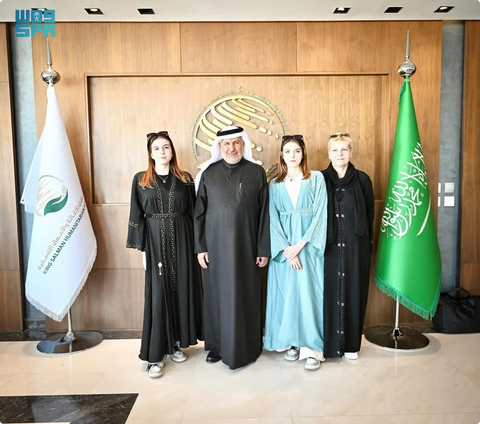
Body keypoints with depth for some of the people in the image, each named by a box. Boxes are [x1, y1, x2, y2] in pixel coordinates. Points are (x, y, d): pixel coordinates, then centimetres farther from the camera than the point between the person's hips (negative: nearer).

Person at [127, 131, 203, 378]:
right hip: (155, 241, -1)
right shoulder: (141, 180, 3)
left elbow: (193, 213, 6)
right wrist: (141, 247, -5)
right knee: (157, 293, 0)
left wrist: (197, 244, 1)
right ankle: (155, 354, 7)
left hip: (182, 241, 2)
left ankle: (175, 344, 23)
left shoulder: (185, 179, 5)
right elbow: (137, 216, 1)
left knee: (182, 289, 7)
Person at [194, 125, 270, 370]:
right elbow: (199, 212, 4)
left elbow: (264, 213, -1)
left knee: (246, 295, 7)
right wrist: (200, 247, -1)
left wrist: (264, 249, -4)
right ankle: (217, 345, 26)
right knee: (217, 294, 9)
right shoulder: (208, 173, 3)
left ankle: (246, 347, 24)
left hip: (246, 246, -1)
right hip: (217, 246, 1)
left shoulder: (257, 172, 0)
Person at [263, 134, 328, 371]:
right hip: (284, 248, 2)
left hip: (309, 246, -2)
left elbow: (321, 214, -5)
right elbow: (273, 219, 2)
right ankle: (292, 342, 18)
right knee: (286, 293, 5)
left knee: (309, 292, -2)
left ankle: (312, 347, 6)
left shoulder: (316, 178, 2)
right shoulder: (275, 184, 8)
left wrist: (300, 244, -12)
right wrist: (286, 248, -11)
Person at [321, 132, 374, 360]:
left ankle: (351, 343, 23)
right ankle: (328, 342, 19)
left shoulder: (362, 179, 2)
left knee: (353, 292, 8)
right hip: (329, 246, 0)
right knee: (329, 293, 4)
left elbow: (370, 214, 6)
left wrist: (368, 245, 4)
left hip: (355, 247, 1)